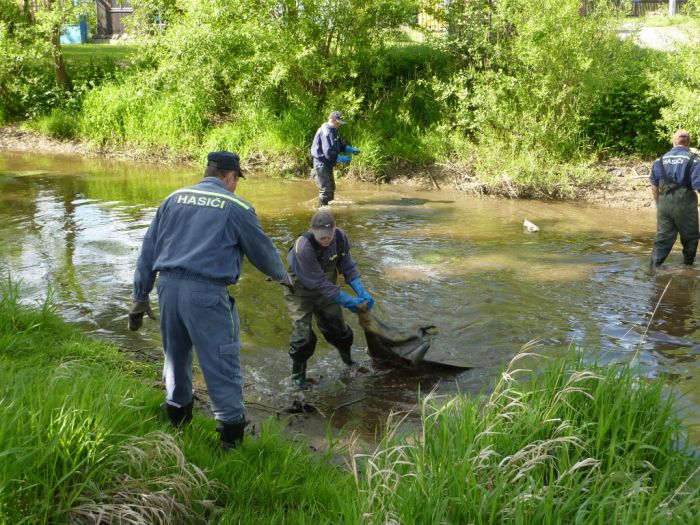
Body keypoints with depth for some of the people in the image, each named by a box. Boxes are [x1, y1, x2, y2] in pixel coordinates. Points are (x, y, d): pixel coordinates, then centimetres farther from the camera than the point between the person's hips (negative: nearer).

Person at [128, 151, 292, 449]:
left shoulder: (174, 198, 14)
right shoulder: (236, 208, 0)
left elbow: (148, 249, 14)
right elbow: (262, 250, 10)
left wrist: (141, 296, 19)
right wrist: (282, 275, 30)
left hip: (168, 286, 6)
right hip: (206, 291, -6)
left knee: (175, 355, 22)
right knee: (221, 361, 3)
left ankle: (178, 418, 39)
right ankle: (231, 430, 8)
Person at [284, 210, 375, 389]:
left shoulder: (341, 238, -19)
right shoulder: (303, 247, -37)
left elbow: (348, 267, -6)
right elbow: (319, 283, -32)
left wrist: (362, 292, -17)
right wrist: (347, 300, -29)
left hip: (326, 290, 5)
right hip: (300, 292, -5)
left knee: (337, 328, 11)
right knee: (303, 335, -10)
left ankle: (348, 361, 38)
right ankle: (298, 373, 13)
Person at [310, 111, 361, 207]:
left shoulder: (334, 131, 10)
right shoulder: (326, 132, -22)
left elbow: (341, 145, 19)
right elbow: (328, 153, -28)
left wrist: (352, 150, 3)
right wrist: (342, 159, -24)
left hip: (328, 164, 11)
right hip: (321, 163, -11)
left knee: (331, 188, 18)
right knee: (325, 189, -10)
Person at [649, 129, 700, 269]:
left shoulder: (661, 159, 4)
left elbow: (654, 185, 9)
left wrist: (658, 203, 19)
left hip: (664, 203, 4)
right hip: (684, 204, -3)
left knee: (663, 237, 8)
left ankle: (654, 267, 1)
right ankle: (688, 266, 25)